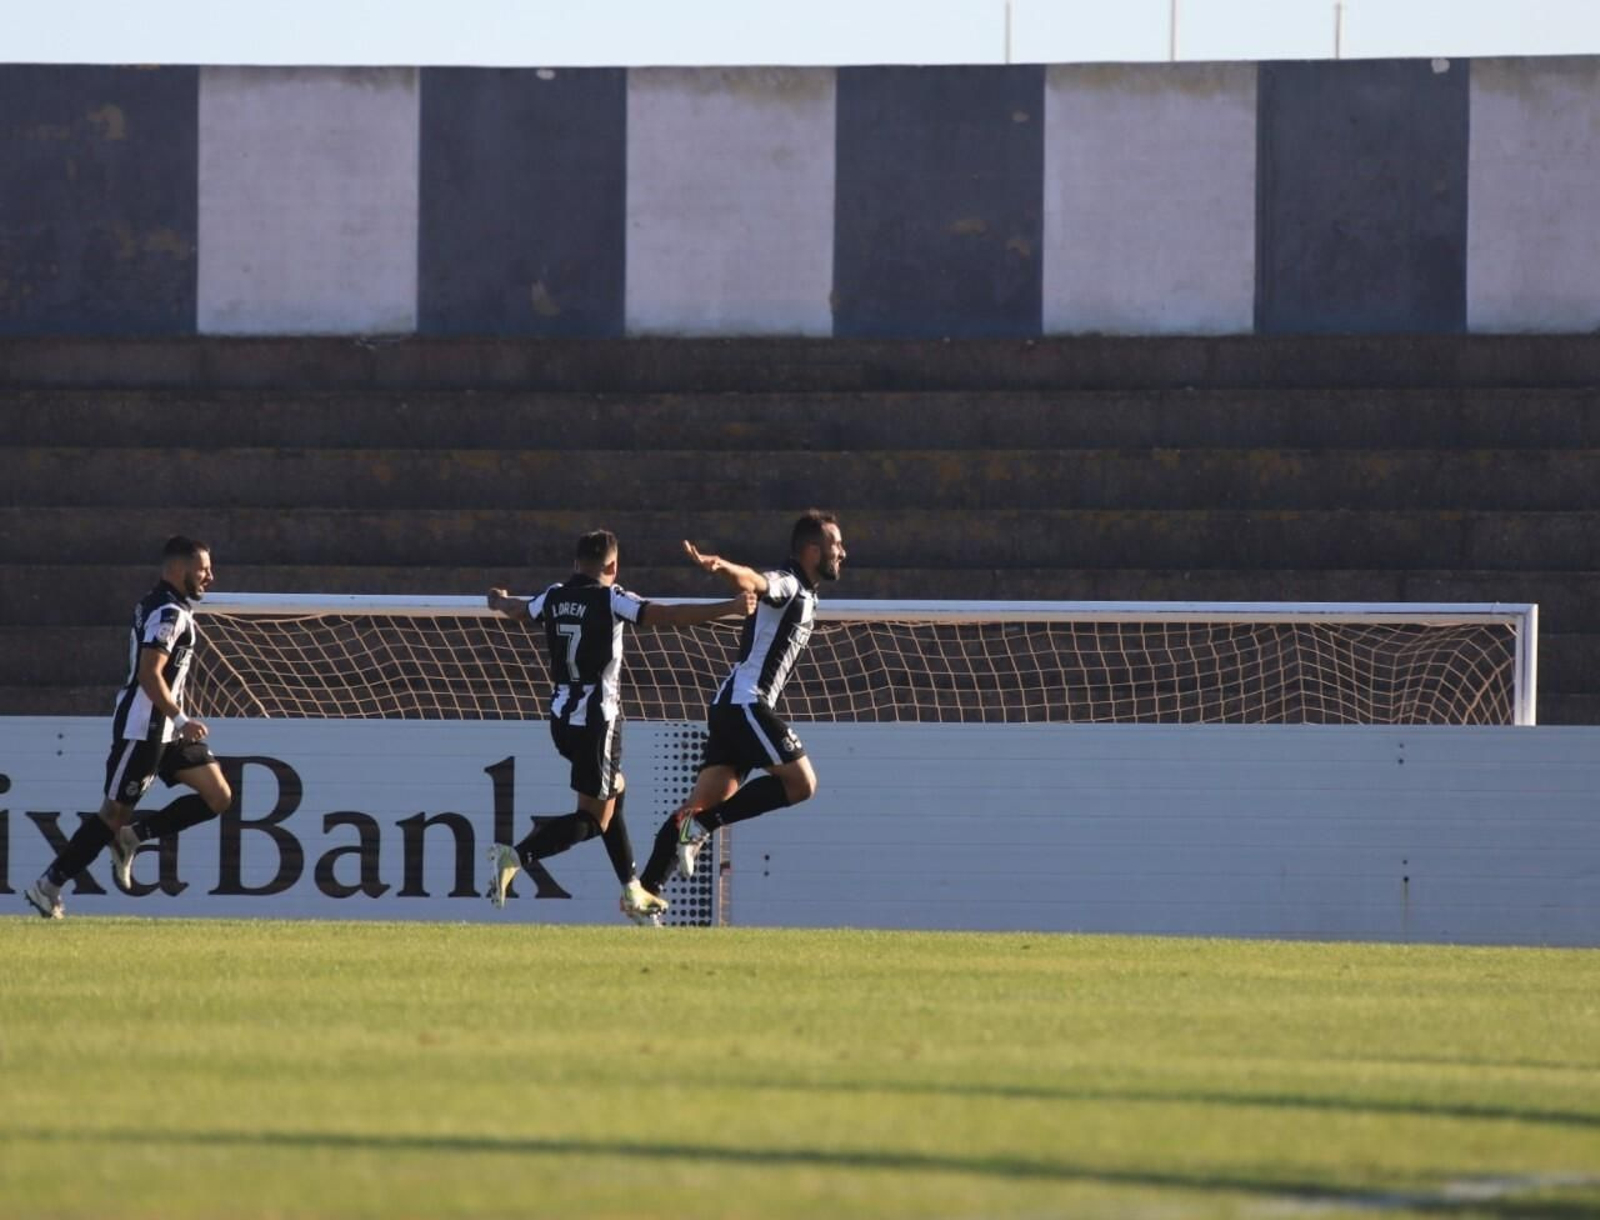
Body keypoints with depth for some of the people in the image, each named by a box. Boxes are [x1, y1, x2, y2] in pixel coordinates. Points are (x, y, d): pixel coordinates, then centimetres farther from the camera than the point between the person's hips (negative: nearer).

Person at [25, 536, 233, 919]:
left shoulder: (157, 606, 15)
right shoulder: (169, 613, -17)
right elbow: (149, 675, -25)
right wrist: (179, 719, -28)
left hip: (164, 730, 10)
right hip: (143, 727, -10)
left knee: (218, 796, 4)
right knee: (115, 813, -5)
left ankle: (131, 837, 8)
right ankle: (49, 886, 4)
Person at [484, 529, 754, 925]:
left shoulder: (554, 598, 7)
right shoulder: (611, 600, -11)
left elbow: (519, 609, 30)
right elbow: (669, 616, -20)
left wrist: (500, 601, 54)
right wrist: (730, 608, -16)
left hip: (562, 717, 8)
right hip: (596, 718, -8)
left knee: (614, 791, 25)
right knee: (594, 817, -4)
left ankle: (632, 892, 27)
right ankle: (515, 856, -23)